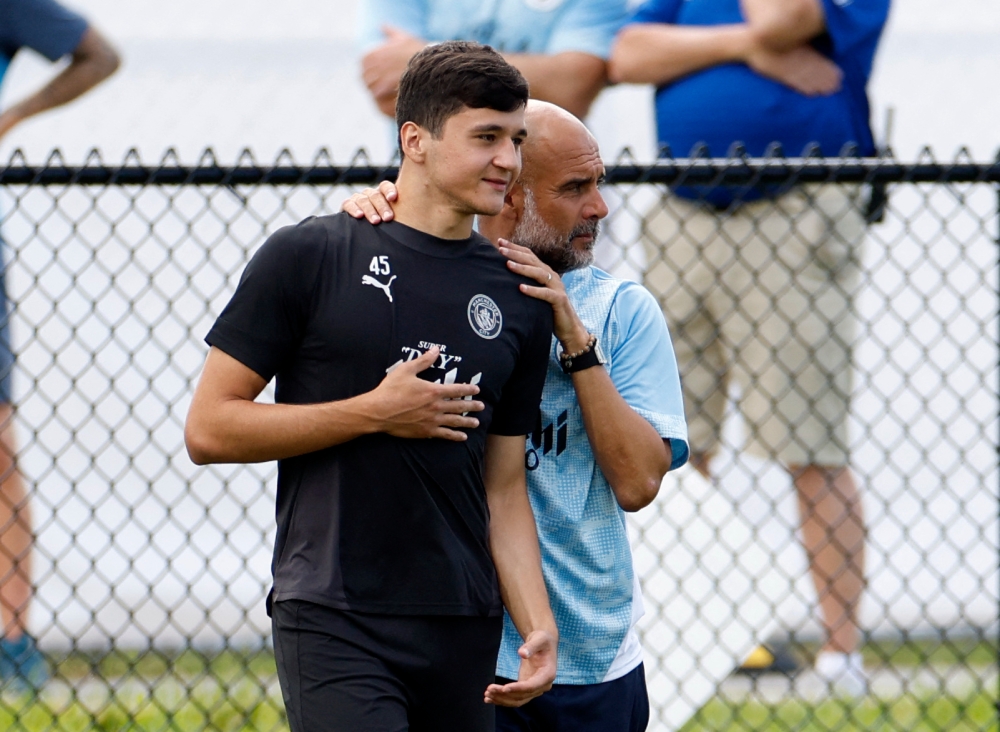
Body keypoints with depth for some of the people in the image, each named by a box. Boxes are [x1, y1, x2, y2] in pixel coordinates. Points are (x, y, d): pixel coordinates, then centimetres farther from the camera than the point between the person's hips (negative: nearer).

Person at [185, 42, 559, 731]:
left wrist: (538, 624, 1)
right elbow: (208, 429, -3)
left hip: (465, 627, 5)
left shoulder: (518, 297, 11)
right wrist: (375, 412, -9)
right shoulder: (309, 257, -2)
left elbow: (505, 488, 15)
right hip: (334, 622, -5)